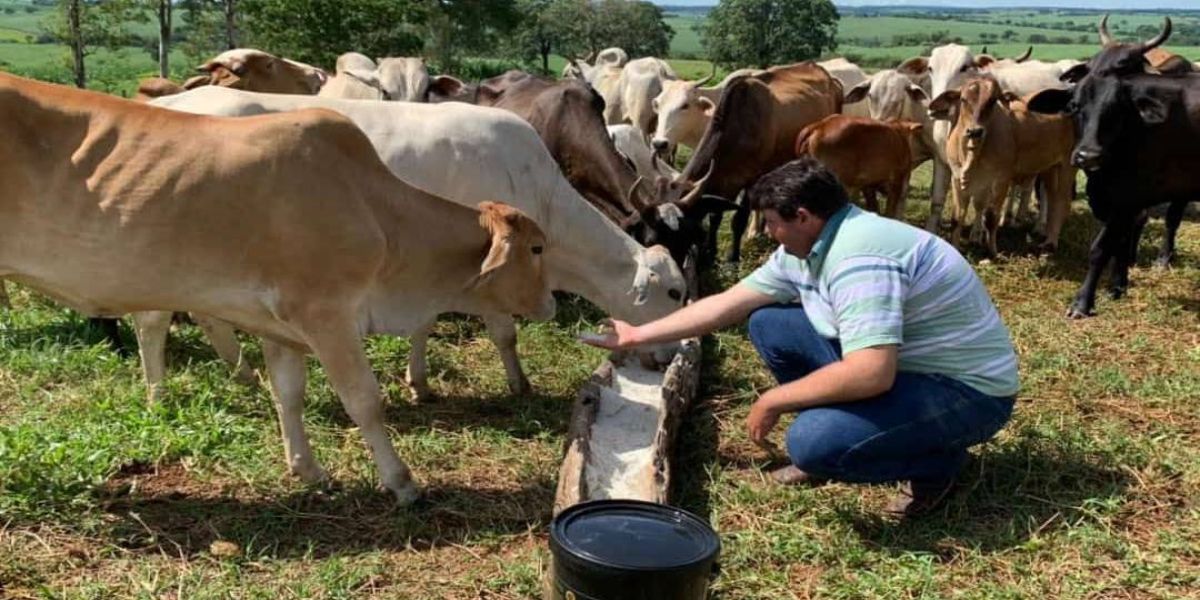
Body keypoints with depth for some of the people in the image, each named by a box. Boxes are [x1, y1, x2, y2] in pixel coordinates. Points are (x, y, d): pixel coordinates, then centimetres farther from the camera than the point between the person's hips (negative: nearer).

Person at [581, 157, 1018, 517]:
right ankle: (833, 438, 11)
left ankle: (937, 462, -2)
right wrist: (637, 335, 12)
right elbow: (727, 304, 8)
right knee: (768, 324, 2)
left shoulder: (859, 260, -30)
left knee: (814, 442, -30)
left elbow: (871, 374, -38)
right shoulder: (806, 248, 0)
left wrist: (773, 401, -24)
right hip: (894, 363, 9)